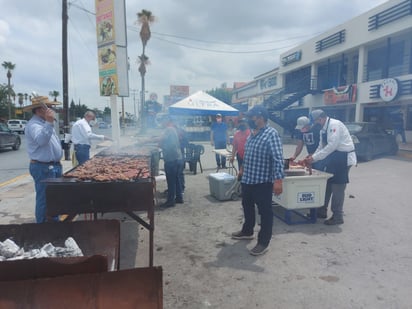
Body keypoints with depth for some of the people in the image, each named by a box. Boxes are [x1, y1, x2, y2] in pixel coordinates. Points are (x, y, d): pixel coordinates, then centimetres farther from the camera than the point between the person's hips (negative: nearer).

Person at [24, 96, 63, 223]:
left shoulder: (44, 122, 17)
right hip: (43, 168, -10)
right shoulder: (33, 125, -16)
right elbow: (41, 140, -35)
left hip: (54, 166, 10)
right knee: (45, 199, -2)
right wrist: (49, 123, -42)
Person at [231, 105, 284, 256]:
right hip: (247, 179, 9)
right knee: (247, 207, 23)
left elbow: (278, 159, -23)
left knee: (265, 212, 5)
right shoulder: (252, 134, 11)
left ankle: (263, 242, 17)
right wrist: (243, 170, 29)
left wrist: (278, 180, -30)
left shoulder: (271, 134, -16)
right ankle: (247, 231, 43)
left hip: (262, 181, -9)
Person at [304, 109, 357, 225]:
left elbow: (332, 145, -26)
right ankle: (322, 211, 26)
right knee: (327, 184, 14)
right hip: (333, 158, 9)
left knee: (338, 187, -3)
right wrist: (312, 156, -1)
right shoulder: (324, 129, 9)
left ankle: (338, 216, 8)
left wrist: (314, 158, -24)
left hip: (343, 157, -9)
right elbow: (321, 147, 14)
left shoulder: (334, 124, -19)